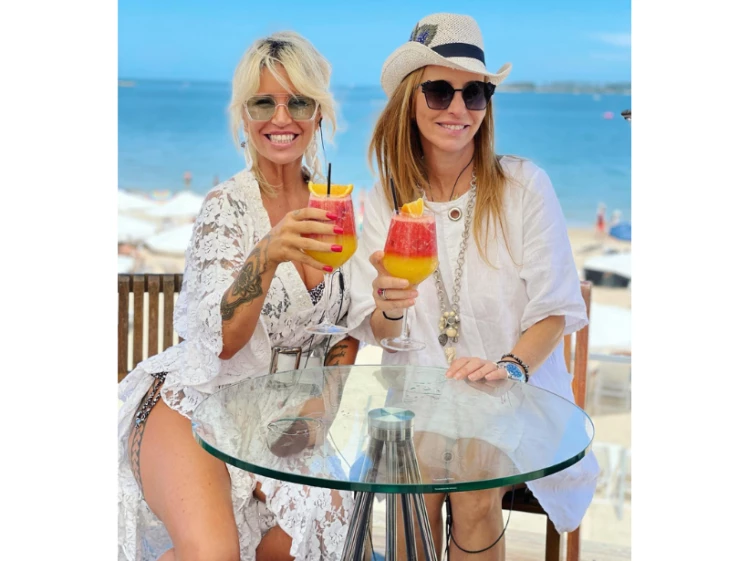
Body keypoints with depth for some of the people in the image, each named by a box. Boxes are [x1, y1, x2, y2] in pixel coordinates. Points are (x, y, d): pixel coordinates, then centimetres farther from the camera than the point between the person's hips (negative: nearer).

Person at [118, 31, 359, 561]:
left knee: (328, 513, -20)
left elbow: (347, 321, 15)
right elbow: (223, 339, -23)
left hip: (284, 416, 6)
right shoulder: (228, 207, -11)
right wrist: (266, 256, -39)